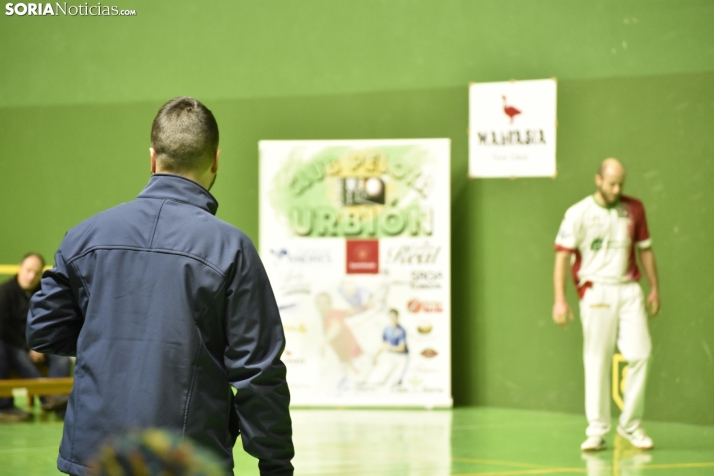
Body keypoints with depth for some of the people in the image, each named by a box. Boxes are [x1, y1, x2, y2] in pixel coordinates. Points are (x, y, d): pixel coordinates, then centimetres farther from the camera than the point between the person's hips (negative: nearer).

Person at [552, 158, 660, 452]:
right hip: (596, 291, -3)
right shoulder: (579, 214, -2)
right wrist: (560, 300, -12)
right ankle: (597, 431, 6)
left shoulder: (634, 209, 8)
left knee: (640, 354, -5)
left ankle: (631, 424, 10)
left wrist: (655, 288, 14)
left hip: (629, 289, 3)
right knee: (597, 362, -1)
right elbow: (562, 255, -5)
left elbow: (644, 249, 17)